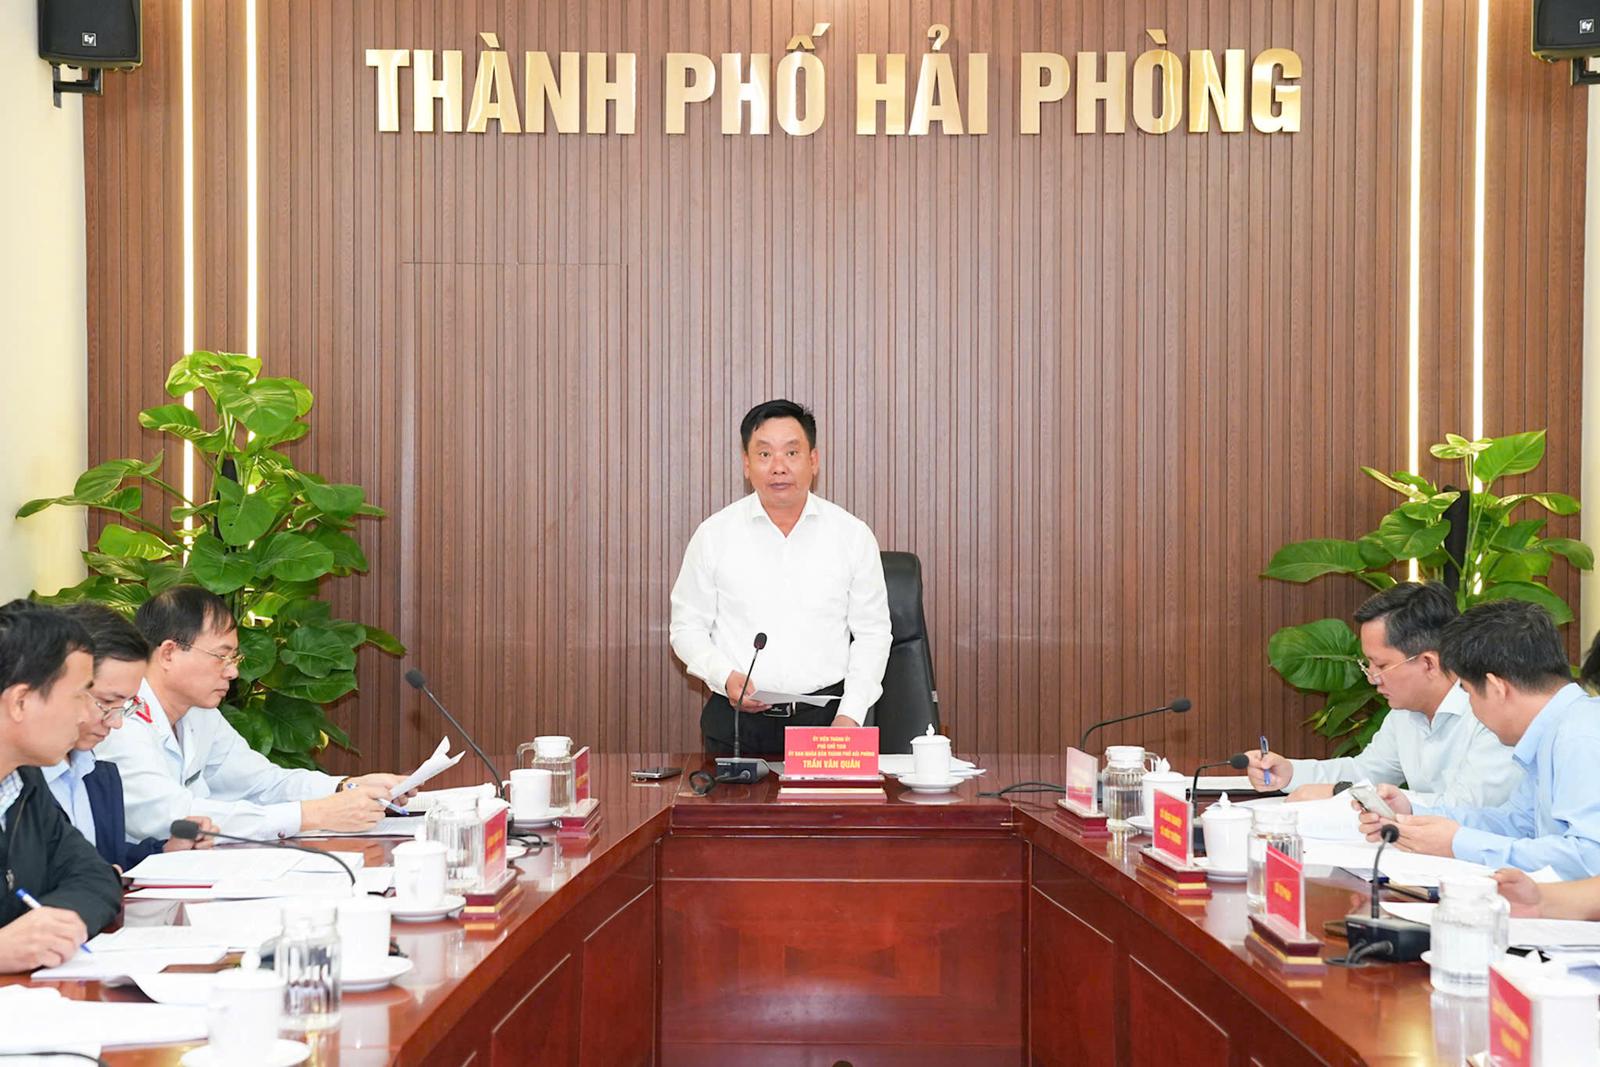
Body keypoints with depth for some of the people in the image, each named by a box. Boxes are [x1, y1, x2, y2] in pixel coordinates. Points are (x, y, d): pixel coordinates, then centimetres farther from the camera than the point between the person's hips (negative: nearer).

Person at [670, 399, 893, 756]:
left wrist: (851, 714, -3)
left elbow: (872, 634, 9)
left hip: (824, 715, 0)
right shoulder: (714, 535, 5)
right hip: (735, 721, 0)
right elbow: (687, 627, 10)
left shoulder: (853, 535, 6)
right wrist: (724, 676, -8)